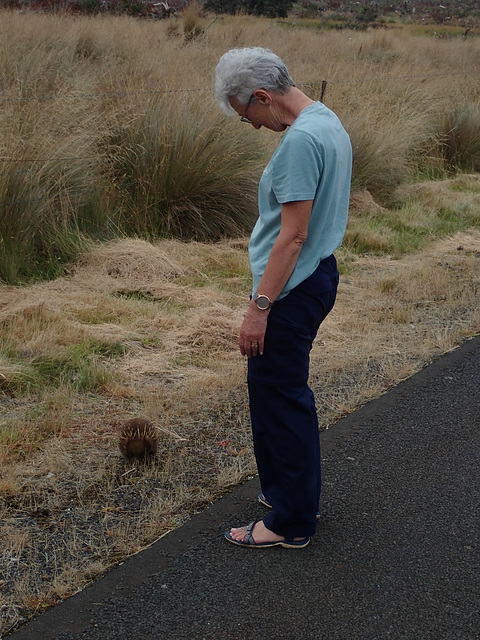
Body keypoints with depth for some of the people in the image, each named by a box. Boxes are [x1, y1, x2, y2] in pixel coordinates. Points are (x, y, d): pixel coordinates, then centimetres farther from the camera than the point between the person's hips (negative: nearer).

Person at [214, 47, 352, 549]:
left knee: (278, 399, 0)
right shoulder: (328, 121, 10)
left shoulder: (300, 140, -22)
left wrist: (259, 307, -21)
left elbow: (293, 237, -25)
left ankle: (290, 522, 11)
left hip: (291, 290, -10)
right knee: (282, 393, 20)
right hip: (317, 276, 10)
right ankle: (294, 493, 34)